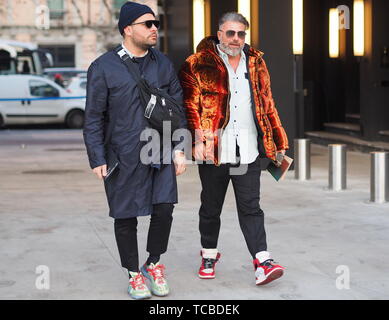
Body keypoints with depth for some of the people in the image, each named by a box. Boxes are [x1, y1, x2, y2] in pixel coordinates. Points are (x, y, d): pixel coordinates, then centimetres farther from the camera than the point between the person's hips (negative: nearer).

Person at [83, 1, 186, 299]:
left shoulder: (164, 64, 9)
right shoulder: (103, 68, -2)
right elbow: (94, 118, -1)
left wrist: (179, 149, 6)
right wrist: (98, 160, -6)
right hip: (123, 156, -2)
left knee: (164, 209, -5)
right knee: (126, 217, 5)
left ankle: (154, 265, 20)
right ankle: (134, 274, 23)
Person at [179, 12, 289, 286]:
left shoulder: (256, 63, 11)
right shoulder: (197, 65, -3)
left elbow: (267, 106, 17)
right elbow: (190, 105, -7)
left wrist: (278, 143, 16)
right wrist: (198, 139, -19)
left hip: (248, 150, 2)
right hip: (213, 151, -2)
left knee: (250, 207, 0)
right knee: (211, 208, 12)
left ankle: (263, 262, -4)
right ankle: (209, 255, 29)